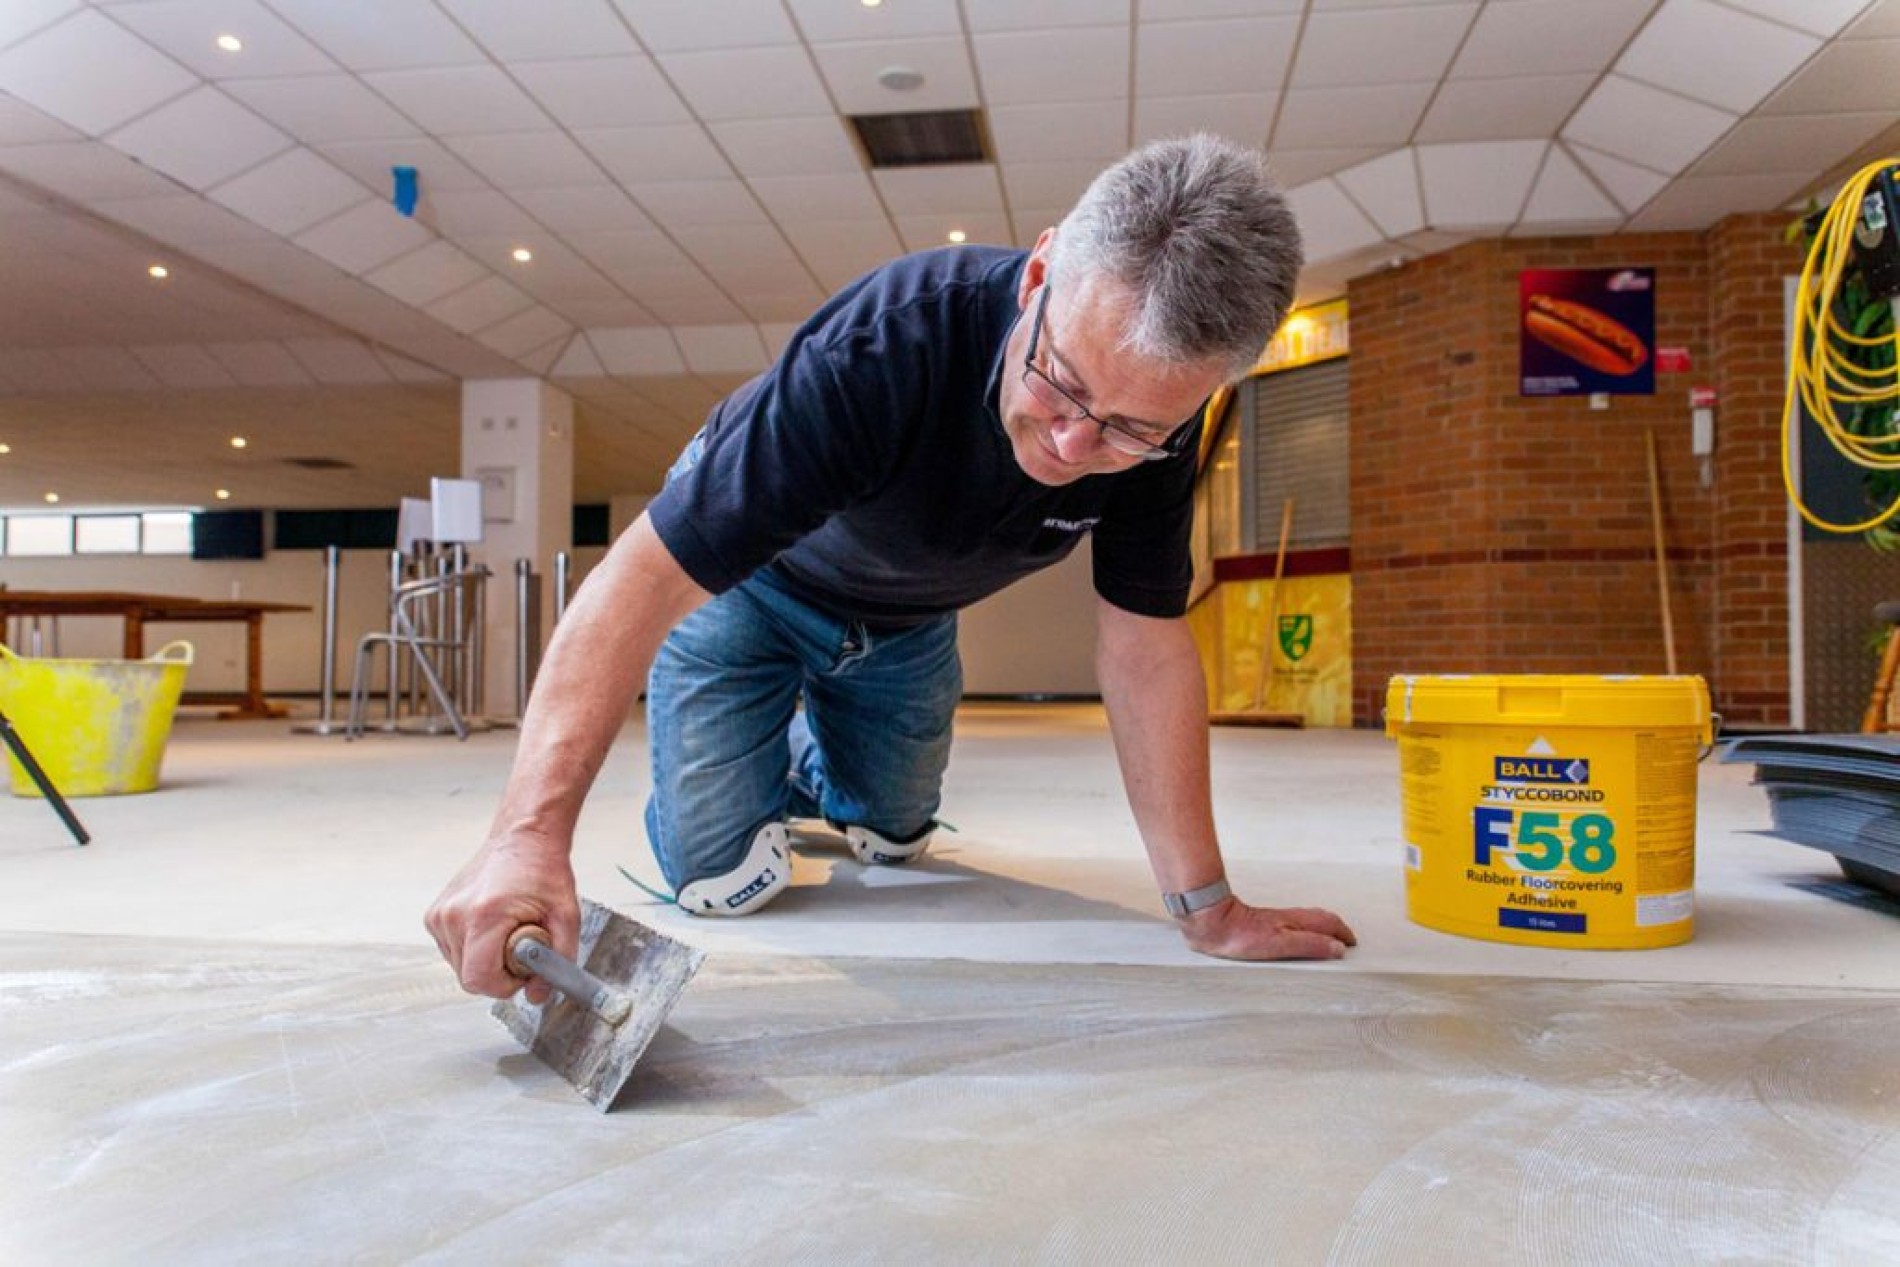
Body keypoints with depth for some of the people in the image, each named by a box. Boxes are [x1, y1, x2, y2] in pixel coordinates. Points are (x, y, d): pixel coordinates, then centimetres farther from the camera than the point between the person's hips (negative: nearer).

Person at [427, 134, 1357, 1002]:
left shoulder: (1158, 413, -26)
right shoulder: (883, 346, -42)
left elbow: (1144, 647, -20)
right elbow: (648, 576, -46)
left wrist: (1208, 907, -20)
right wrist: (533, 829, -56)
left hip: (906, 622, 5)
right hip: (748, 583, -4)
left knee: (893, 836, 19)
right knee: (723, 878, -9)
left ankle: (807, 759, 51)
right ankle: (767, 751, 24)